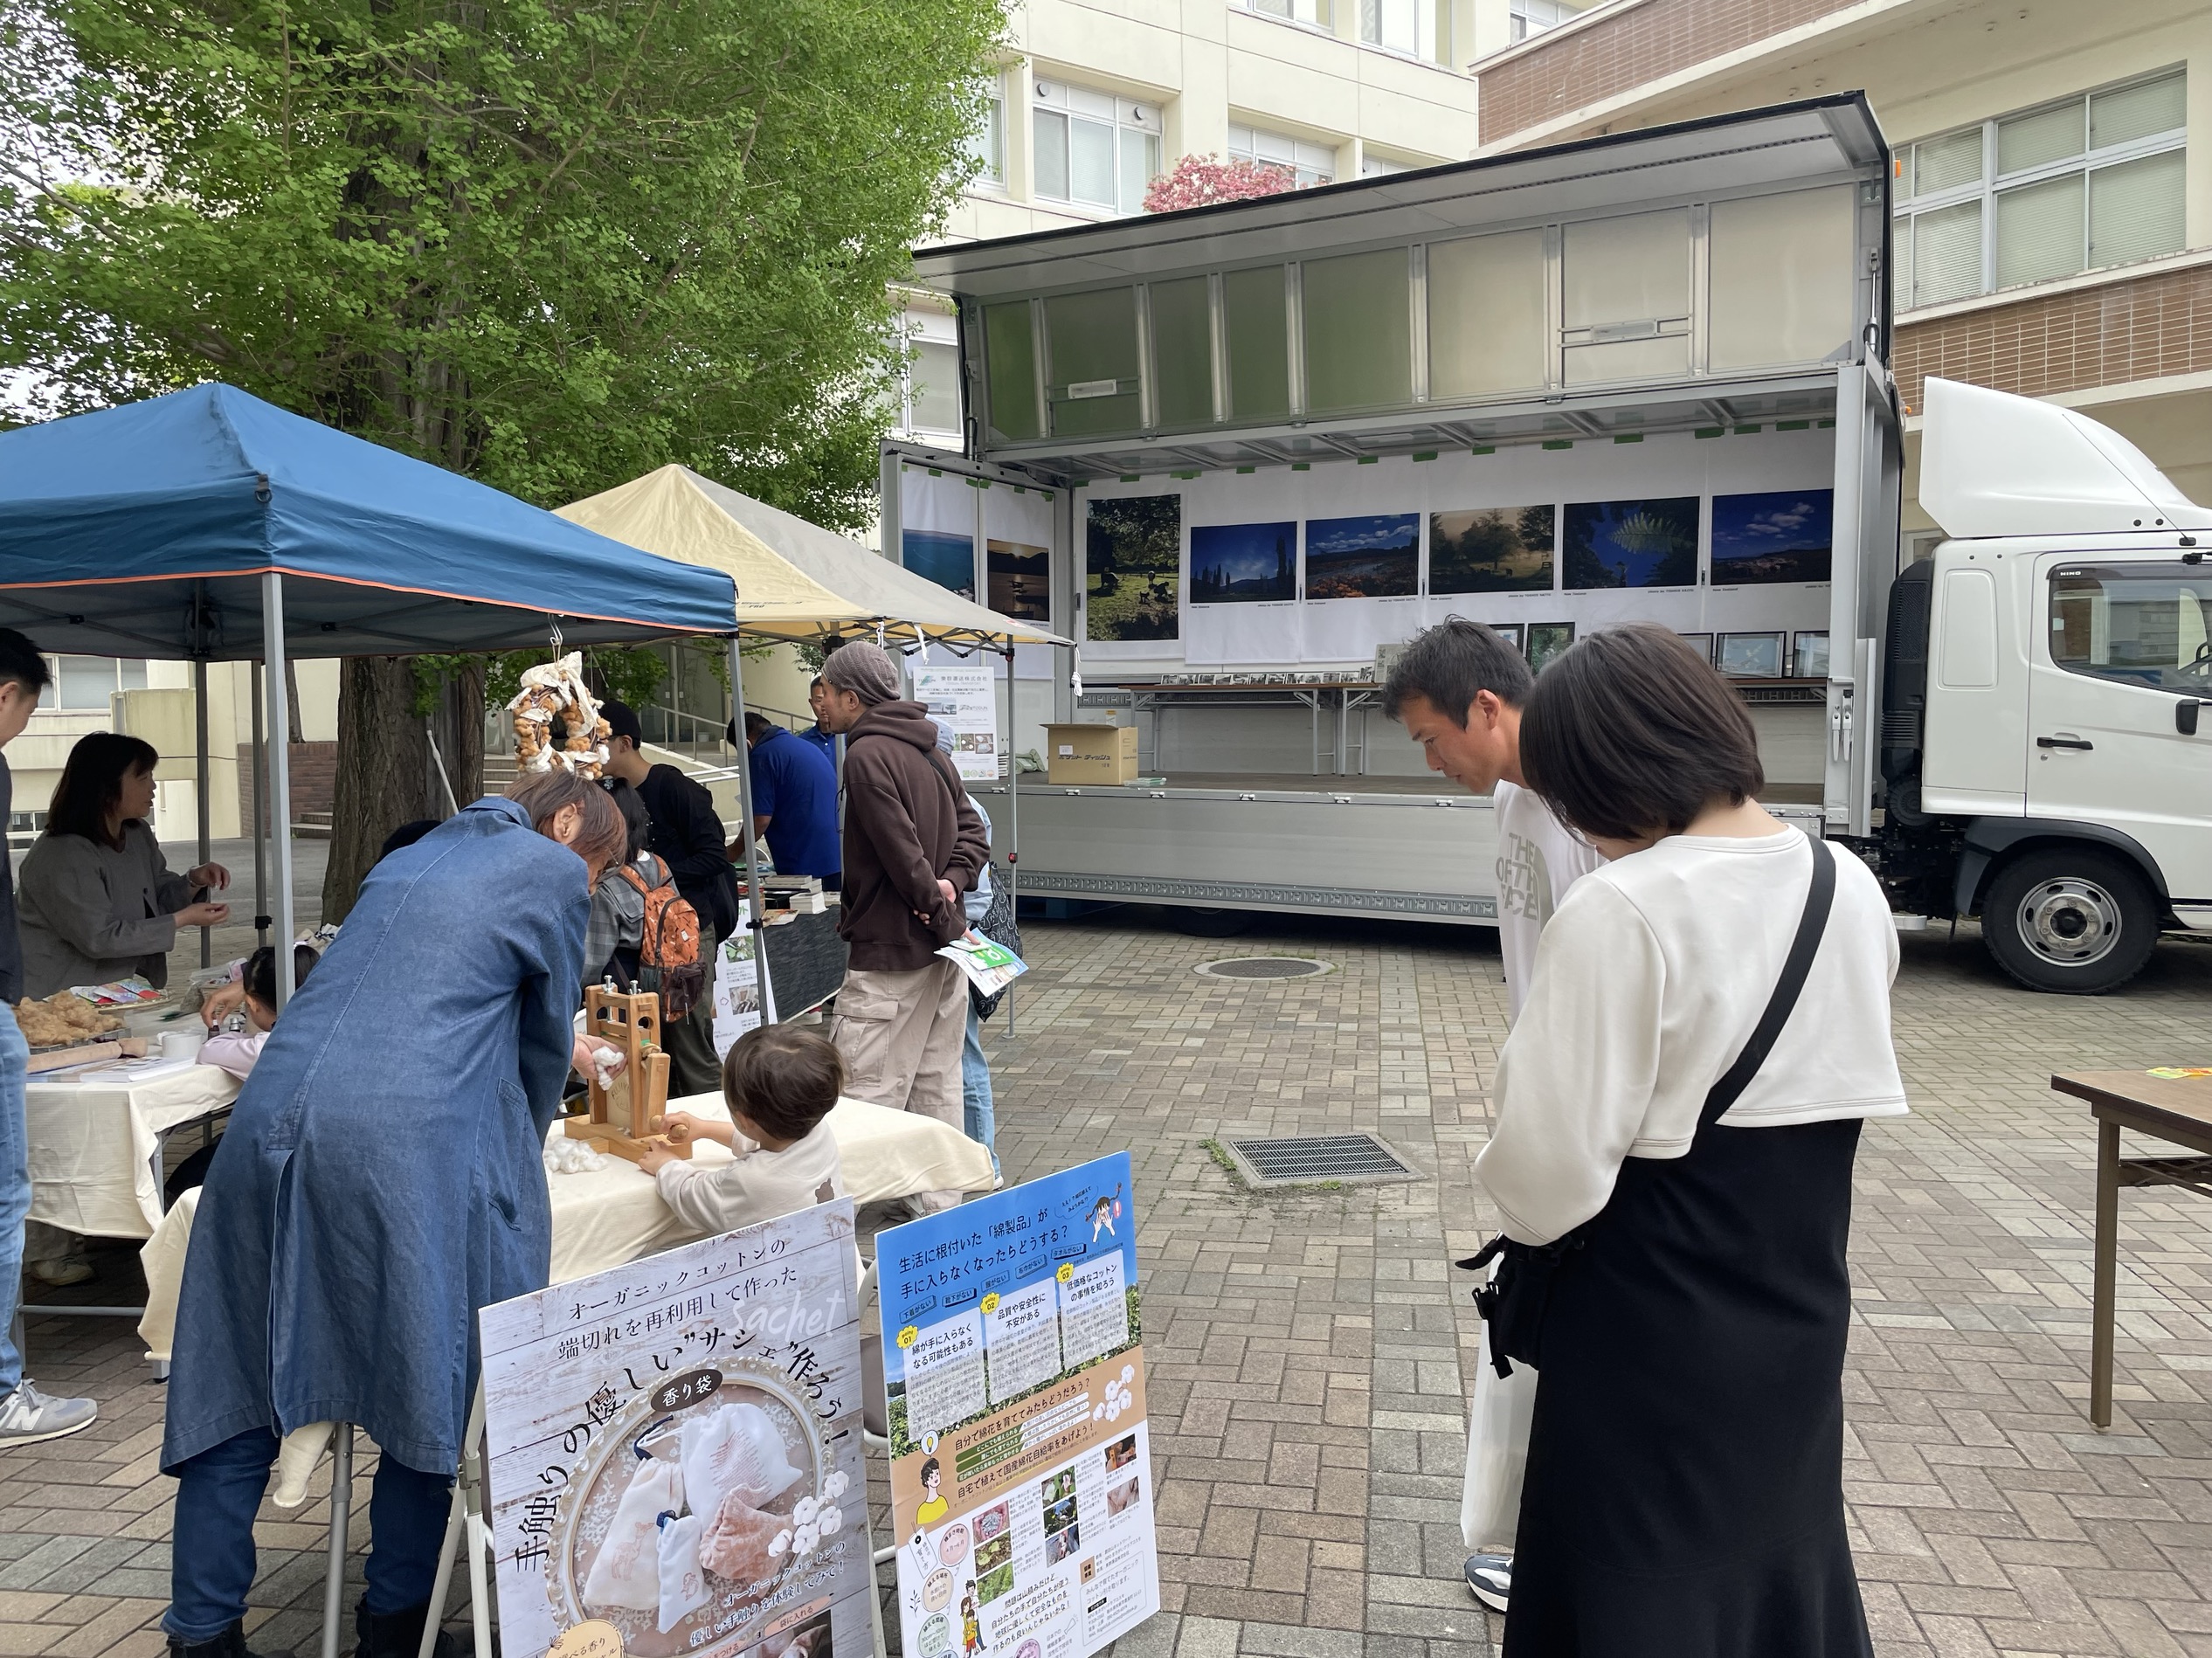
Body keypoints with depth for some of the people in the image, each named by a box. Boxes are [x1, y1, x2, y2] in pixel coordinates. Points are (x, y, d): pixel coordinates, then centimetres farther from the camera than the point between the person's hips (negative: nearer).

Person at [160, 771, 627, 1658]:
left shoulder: (411, 858, 28)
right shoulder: (553, 871, 8)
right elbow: (547, 1046, 16)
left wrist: (554, 1049, 54)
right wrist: (523, 1144, 35)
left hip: (273, 1116, 7)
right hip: (405, 1143, -7)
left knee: (241, 1387, 12)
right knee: (426, 1382, 7)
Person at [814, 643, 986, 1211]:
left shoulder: (868, 754, -14)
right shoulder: (929, 752, 15)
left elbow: (903, 849, -20)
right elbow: (972, 829, 14)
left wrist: (939, 909, -12)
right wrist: (951, 883, -1)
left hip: (888, 951, -9)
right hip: (943, 949, 9)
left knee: (864, 1092, -6)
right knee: (937, 1084, 14)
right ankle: (940, 1203, 21)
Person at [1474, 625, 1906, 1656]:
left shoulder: (1620, 913, -24)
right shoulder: (1851, 890, 1)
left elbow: (1549, 1172, -22)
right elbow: (1836, 1099, 11)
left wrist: (1520, 1211, -1)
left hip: (1650, 1327, -7)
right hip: (1799, 1306, 7)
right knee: (1784, 1566, 24)